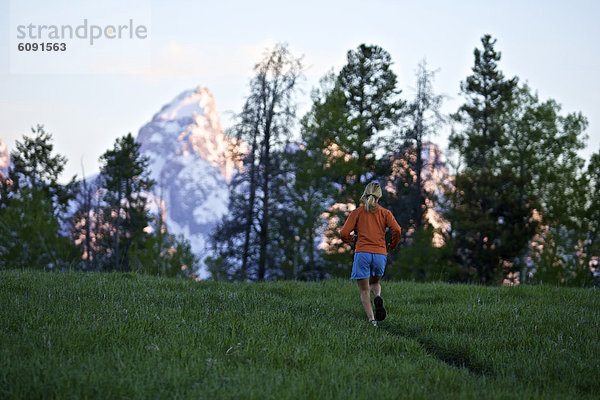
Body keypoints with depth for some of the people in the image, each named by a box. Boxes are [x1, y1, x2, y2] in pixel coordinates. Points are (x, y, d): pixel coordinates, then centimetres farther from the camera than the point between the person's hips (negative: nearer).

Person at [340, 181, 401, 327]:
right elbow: (396, 230, -6)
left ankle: (371, 319, -16)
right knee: (375, 282, 25)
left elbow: (344, 233, -1)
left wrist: (351, 238, 21)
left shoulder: (357, 212, 7)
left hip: (362, 253, -2)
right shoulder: (385, 213, 8)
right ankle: (378, 297, -9)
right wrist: (393, 245, 12)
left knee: (364, 290, 4)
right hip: (380, 253, 2)